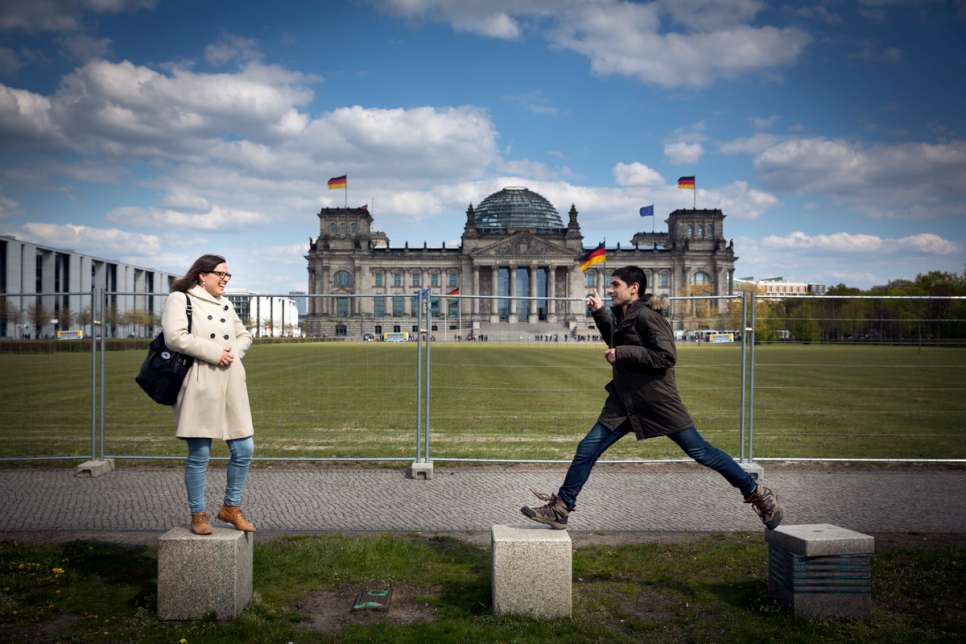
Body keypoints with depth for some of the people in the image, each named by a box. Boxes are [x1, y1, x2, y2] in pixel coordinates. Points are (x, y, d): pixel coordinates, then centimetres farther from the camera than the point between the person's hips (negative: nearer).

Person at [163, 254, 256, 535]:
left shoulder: (225, 304, 19)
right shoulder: (179, 299, -2)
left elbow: (244, 335, 24)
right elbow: (175, 337, -15)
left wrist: (233, 351, 2)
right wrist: (214, 352, -14)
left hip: (230, 385, 7)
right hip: (199, 385, -7)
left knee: (244, 449, 5)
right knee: (199, 454, 0)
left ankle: (231, 507, 22)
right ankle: (198, 514, 15)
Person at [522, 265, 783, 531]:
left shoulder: (646, 316, -14)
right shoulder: (621, 316, 12)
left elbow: (667, 356, -21)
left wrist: (622, 354, -21)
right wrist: (599, 312, 20)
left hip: (657, 401, -8)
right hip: (623, 401, 8)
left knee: (700, 452, -1)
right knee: (587, 449, 2)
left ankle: (758, 494, 15)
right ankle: (559, 509, 10)